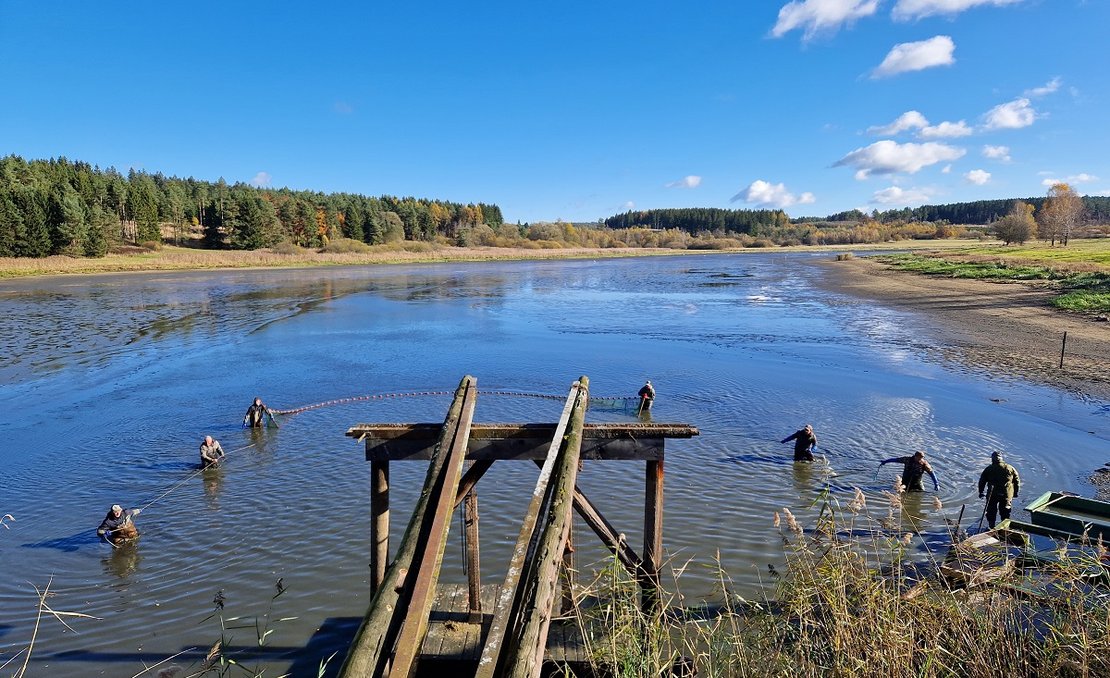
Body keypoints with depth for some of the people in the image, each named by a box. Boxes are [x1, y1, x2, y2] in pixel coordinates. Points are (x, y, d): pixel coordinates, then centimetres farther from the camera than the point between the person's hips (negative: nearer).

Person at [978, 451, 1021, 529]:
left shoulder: (988, 469, -3)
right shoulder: (1010, 468, 1)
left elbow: (982, 481, 1)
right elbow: (1017, 481, 6)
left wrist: (981, 492, 13)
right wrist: (1015, 492, 16)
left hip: (992, 495, -2)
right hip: (1007, 495, 2)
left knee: (991, 513, 11)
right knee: (1005, 513, 15)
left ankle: (991, 528, 13)